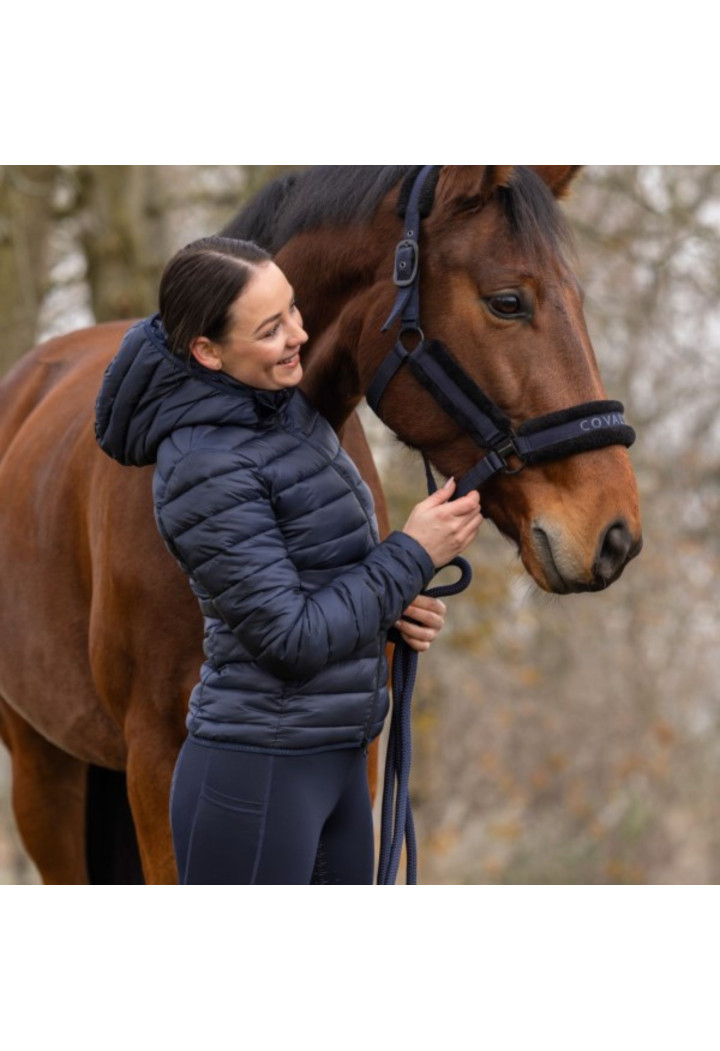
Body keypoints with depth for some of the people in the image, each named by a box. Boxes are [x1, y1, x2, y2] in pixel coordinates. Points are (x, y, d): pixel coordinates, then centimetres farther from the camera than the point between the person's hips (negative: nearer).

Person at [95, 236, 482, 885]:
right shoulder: (208, 470, -22)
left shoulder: (285, 405, 6)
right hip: (258, 775, -9)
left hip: (336, 759, 9)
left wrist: (395, 606, 1)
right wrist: (413, 555, -14)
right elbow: (291, 638, -22)